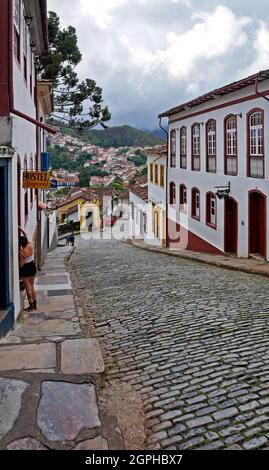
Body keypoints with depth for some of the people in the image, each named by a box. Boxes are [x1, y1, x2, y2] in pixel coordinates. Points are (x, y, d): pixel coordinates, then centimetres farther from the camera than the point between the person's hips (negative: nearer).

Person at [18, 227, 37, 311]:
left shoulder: (21, 252, -23)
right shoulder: (30, 246, -6)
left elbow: (21, 265, -19)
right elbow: (25, 235, 10)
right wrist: (21, 229, 12)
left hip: (25, 269, -7)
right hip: (33, 266, 7)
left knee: (28, 288, 4)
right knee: (32, 286, 16)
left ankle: (31, 306, 10)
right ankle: (34, 305, 23)